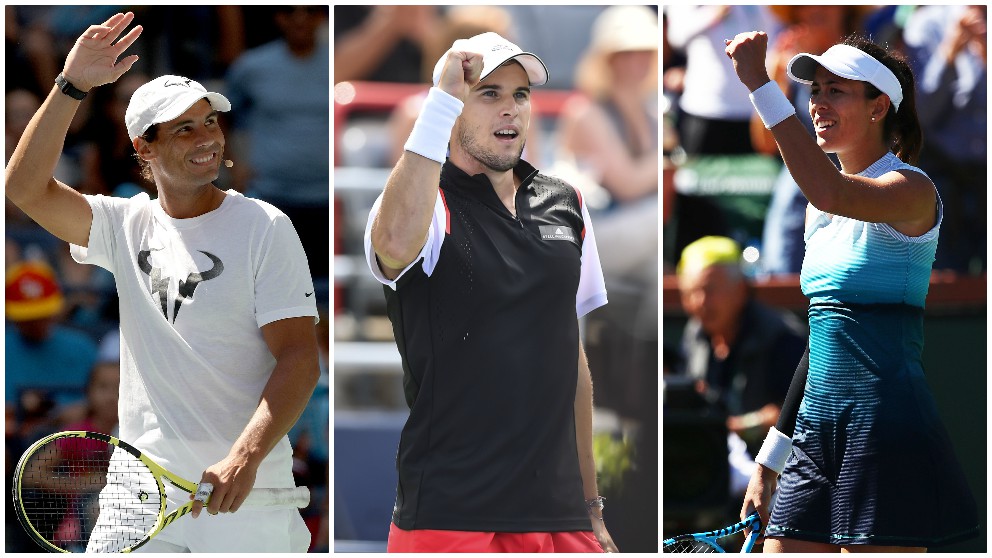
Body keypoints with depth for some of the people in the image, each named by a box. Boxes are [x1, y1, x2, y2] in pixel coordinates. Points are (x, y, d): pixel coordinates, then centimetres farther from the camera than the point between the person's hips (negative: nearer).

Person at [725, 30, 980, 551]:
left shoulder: (911, 190, -8)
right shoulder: (820, 213, 17)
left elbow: (831, 194, -31)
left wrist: (758, 83, -32)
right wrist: (769, 459, 20)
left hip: (884, 431, -8)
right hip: (816, 430, 8)